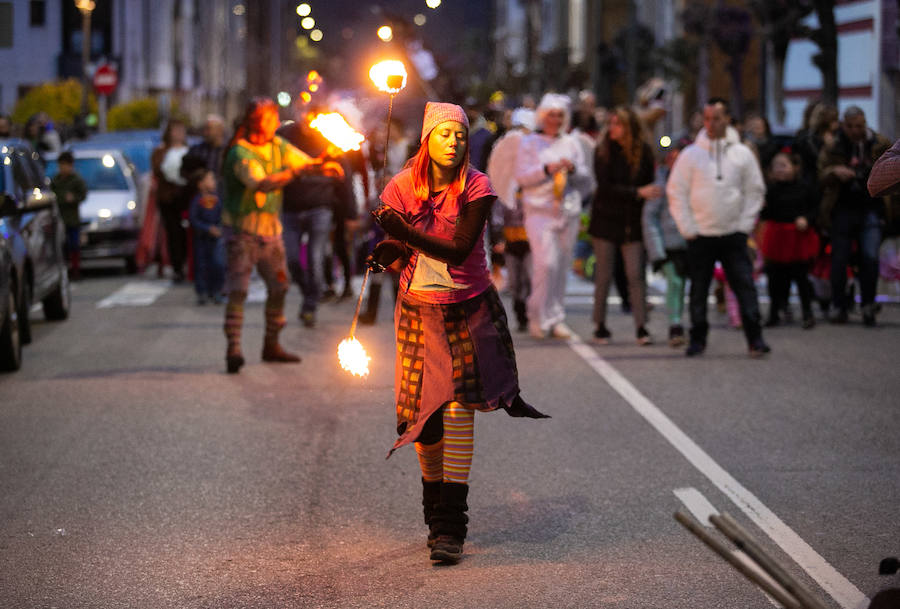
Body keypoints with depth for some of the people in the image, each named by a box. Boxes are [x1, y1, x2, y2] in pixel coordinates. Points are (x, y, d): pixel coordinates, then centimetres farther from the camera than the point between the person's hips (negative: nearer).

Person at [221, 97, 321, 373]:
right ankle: (233, 348, -13)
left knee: (279, 286, 8)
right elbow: (263, 184, -33)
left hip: (271, 228, 7)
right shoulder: (241, 153, -19)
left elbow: (307, 162, 7)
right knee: (238, 289, -13)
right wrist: (296, 172, -43)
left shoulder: (277, 146, 5)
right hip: (242, 229, -7)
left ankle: (271, 345, 20)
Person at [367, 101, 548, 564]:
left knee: (458, 408, -12)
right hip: (419, 309, 2)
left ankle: (450, 528, -11)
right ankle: (435, 514, 24)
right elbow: (397, 249, 2)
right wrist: (386, 256, -22)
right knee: (422, 414, 3)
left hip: (468, 307, -2)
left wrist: (406, 234, -31)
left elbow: (458, 249, -19)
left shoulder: (476, 187, -9)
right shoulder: (402, 186, -2)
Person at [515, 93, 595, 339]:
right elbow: (522, 176, -3)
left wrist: (573, 170, -7)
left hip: (568, 213, 4)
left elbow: (587, 178, 14)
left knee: (562, 266, 4)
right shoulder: (530, 143, 5)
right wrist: (547, 168, -16)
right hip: (540, 211, -4)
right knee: (546, 263, -17)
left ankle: (556, 320, 11)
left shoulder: (572, 143, 14)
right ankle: (540, 317, -8)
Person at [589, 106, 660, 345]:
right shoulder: (604, 151, -4)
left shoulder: (644, 152, 1)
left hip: (632, 222, 1)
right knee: (604, 275, 3)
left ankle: (641, 327, -3)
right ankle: (600, 326, 14)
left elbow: (650, 185, 6)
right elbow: (605, 187, -12)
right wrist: (638, 192, -21)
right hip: (606, 220, -1)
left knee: (636, 275, -5)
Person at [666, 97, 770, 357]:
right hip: (700, 236, 0)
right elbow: (676, 192, 2)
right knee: (699, 289, 6)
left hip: (734, 235, 0)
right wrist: (687, 228, -4)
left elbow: (755, 191, 8)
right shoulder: (690, 154, 1)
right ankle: (698, 338, 17)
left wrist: (744, 225, -1)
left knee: (745, 285, -6)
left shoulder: (742, 154, 4)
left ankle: (755, 338, -6)